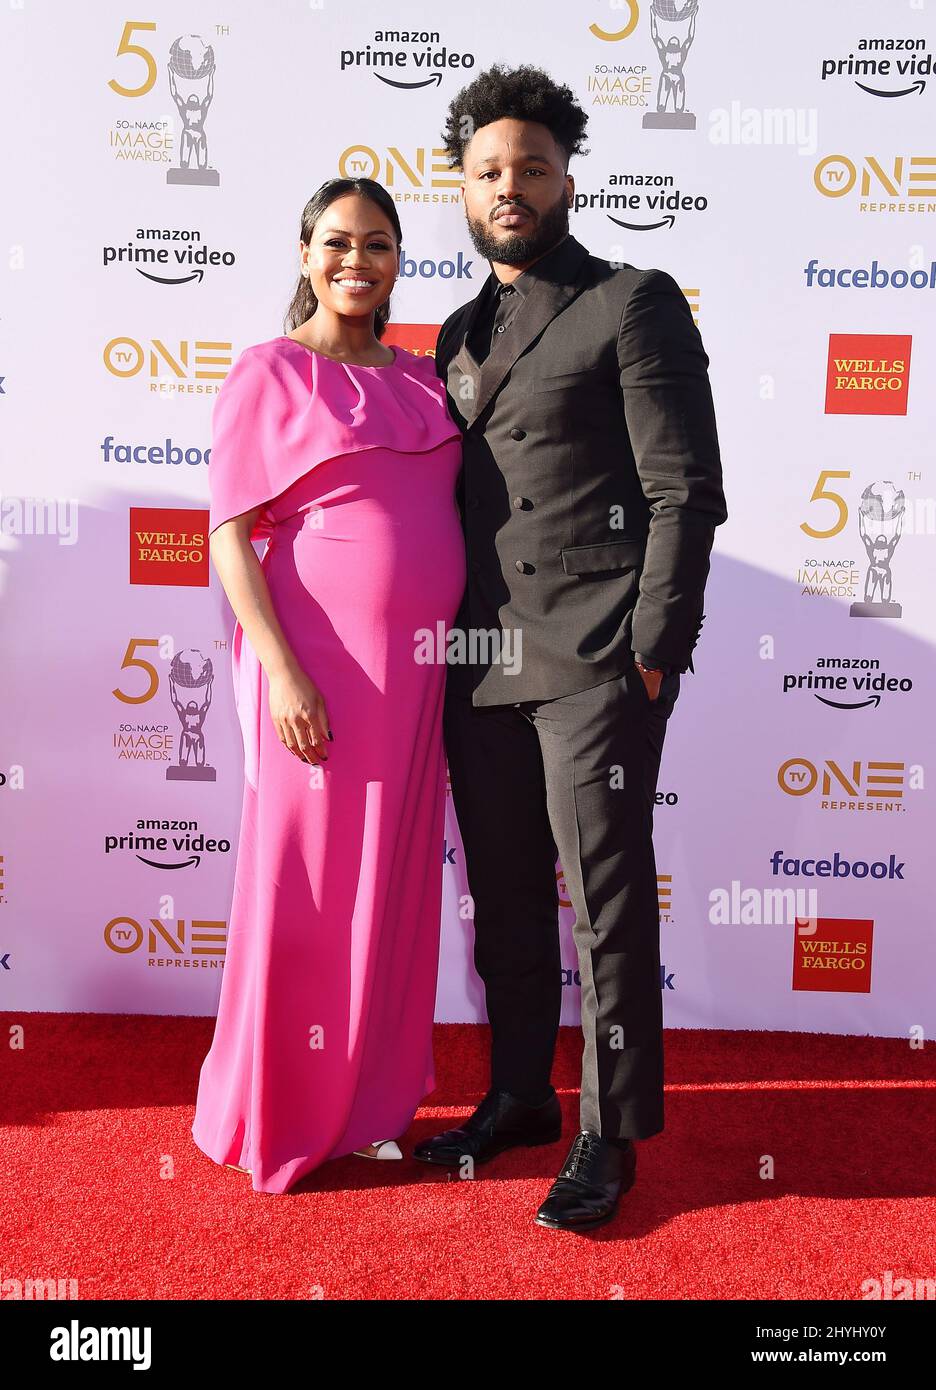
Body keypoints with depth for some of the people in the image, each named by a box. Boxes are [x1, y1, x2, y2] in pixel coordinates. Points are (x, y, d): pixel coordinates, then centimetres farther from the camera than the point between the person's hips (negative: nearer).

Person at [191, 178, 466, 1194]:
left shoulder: (422, 378, 14)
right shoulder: (269, 375, -2)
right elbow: (230, 538, -8)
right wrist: (283, 671, -17)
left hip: (416, 669, 6)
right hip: (320, 667, -6)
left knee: (392, 882, 12)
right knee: (308, 886, 4)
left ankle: (366, 1099, 31)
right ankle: (280, 1114, 25)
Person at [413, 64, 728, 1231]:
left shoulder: (635, 304, 1)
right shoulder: (460, 334, 19)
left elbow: (686, 492, -6)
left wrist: (653, 652, -12)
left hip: (595, 662, -6)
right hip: (480, 666, 6)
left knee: (606, 898, -1)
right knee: (503, 894, 13)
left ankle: (611, 1135, 15)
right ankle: (519, 1097, 30)